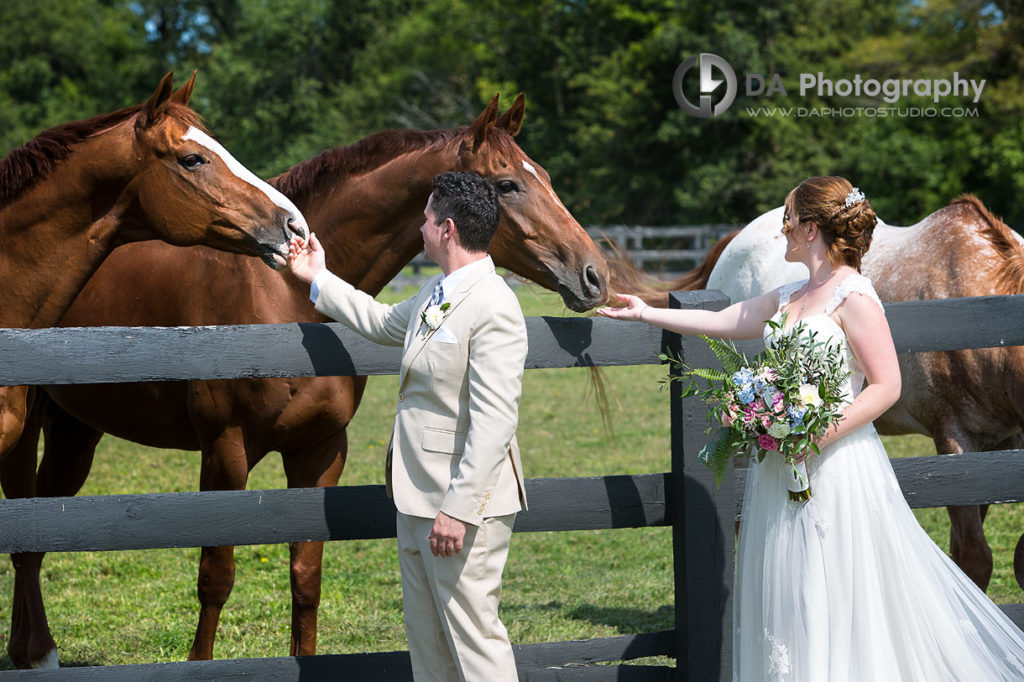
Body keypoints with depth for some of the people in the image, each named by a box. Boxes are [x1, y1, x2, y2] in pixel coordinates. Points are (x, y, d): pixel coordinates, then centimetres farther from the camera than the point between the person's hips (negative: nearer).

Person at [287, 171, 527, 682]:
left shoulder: (492, 306, -19)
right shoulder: (435, 294, 12)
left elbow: (494, 423, -24)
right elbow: (382, 323, 36)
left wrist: (458, 509, -26)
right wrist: (318, 280, 40)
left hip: (462, 505, -10)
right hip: (416, 503, 10)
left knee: (473, 636, -8)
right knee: (426, 639, 15)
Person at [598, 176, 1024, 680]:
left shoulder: (853, 297, -13)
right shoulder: (789, 297, 12)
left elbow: (886, 387, -16)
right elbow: (722, 322, 23)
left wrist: (821, 435, -22)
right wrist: (646, 313, 26)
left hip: (834, 463, -8)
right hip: (783, 464, 8)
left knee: (835, 594, -3)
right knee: (786, 595, 12)